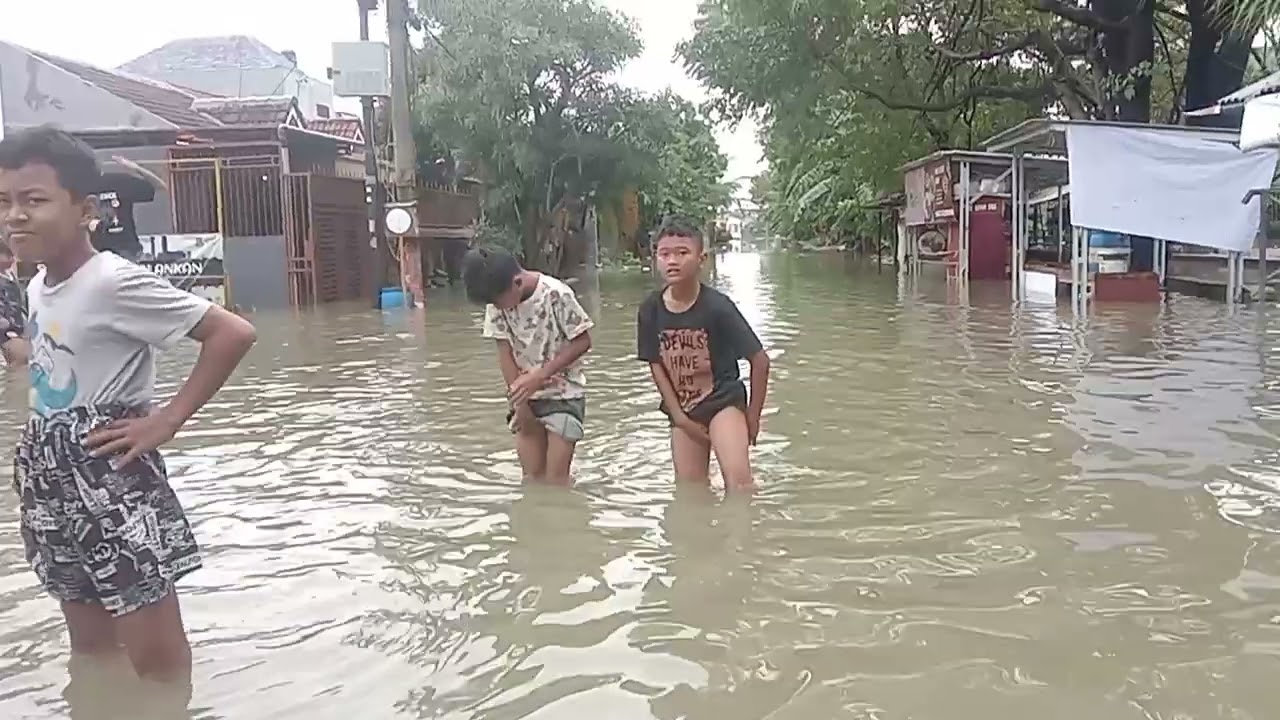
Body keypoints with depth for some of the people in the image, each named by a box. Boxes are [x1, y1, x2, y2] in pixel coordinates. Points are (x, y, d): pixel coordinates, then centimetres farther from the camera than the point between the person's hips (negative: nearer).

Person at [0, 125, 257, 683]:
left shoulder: (114, 282, -18)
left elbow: (233, 333, -23)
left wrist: (168, 420, -20)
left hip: (112, 480, -8)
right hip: (53, 483, 8)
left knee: (157, 661, 1)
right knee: (90, 649, 20)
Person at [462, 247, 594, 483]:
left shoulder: (556, 294, -21)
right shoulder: (497, 300, -8)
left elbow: (582, 342, -15)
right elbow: (505, 352, -3)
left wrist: (539, 376, -20)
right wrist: (519, 401, -4)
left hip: (563, 394, -4)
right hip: (525, 396, 4)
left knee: (555, 479, -7)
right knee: (532, 477, 6)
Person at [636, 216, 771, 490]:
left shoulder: (717, 306, -18)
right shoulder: (650, 310, -7)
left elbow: (759, 360, -12)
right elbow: (656, 366, 0)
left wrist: (752, 414, -6)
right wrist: (679, 417, -5)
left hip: (723, 399, -4)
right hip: (682, 409, 5)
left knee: (738, 478, -22)